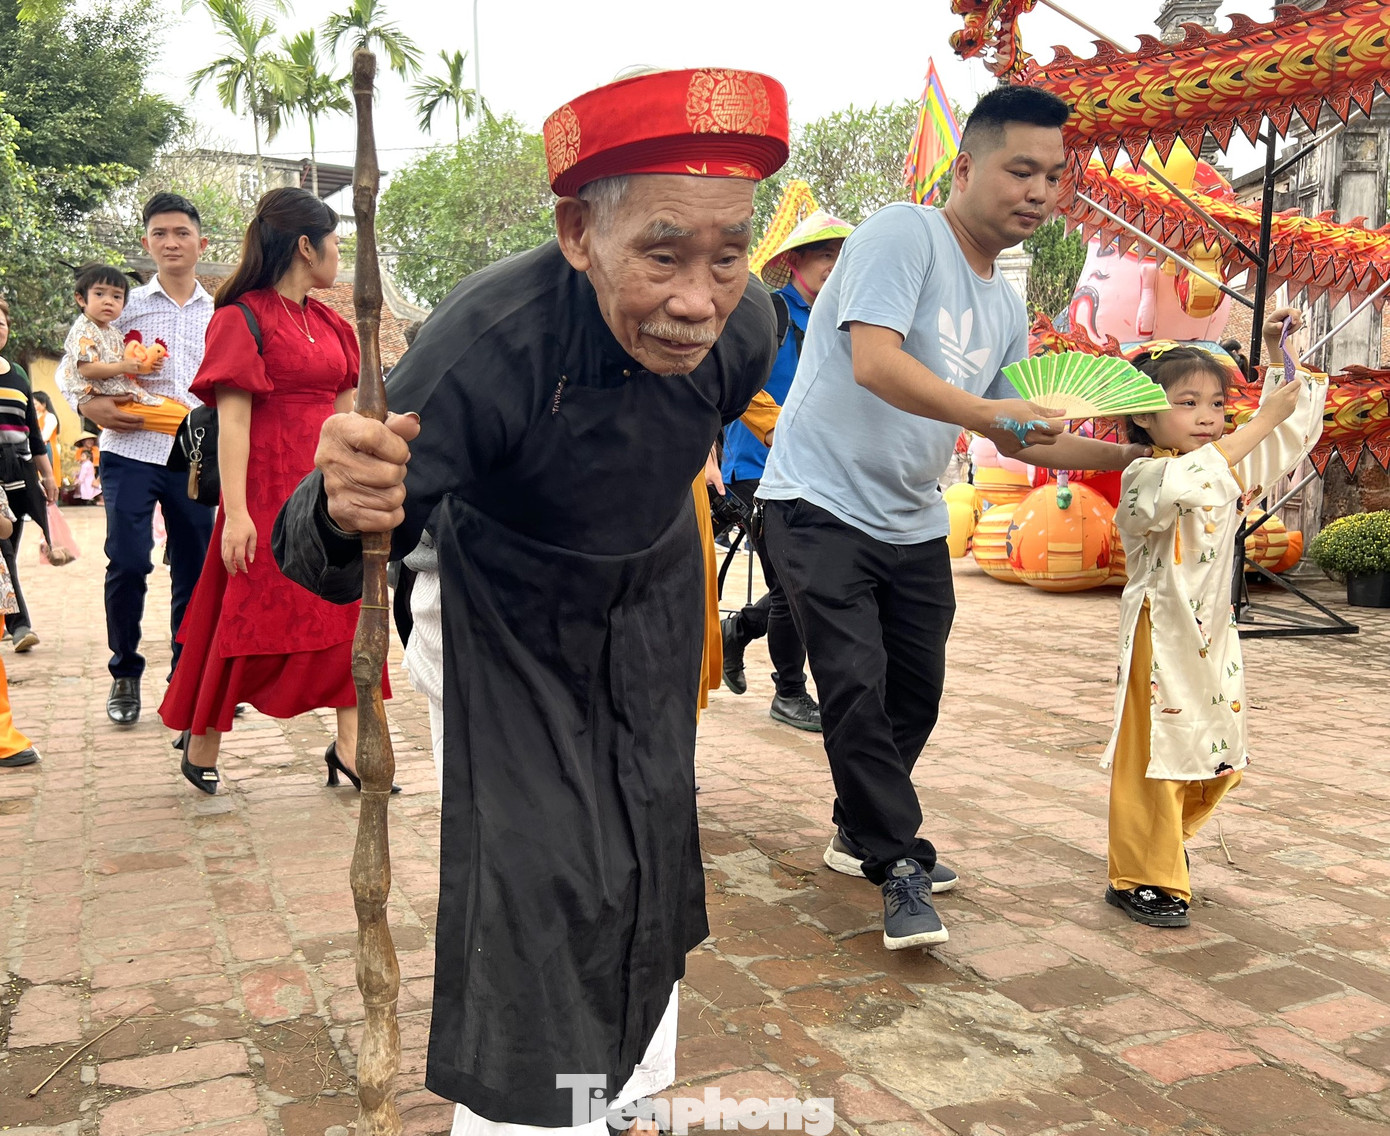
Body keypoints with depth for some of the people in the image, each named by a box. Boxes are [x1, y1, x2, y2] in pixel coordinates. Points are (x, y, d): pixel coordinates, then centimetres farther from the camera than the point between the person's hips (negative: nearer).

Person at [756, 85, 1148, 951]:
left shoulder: (1006, 308, 12)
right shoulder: (903, 234, -12)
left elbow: (1020, 435, 19)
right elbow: (874, 363, -26)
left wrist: (1131, 454, 10)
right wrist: (986, 412, -36)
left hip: (914, 522, 8)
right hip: (823, 504, -8)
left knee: (917, 690, 12)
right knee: (857, 687, -12)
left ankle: (862, 832, 31)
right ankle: (900, 863, 2)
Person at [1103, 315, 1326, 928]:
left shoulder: (1235, 466, 9)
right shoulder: (1143, 477, -15)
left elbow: (1291, 426, 18)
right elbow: (1191, 481, -36)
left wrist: (1276, 354, 8)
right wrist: (1260, 423, -31)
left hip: (1213, 638, 8)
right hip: (1161, 640, -8)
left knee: (1217, 756, 15)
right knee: (1154, 753, -3)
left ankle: (1161, 846, 37)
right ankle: (1141, 878, 10)